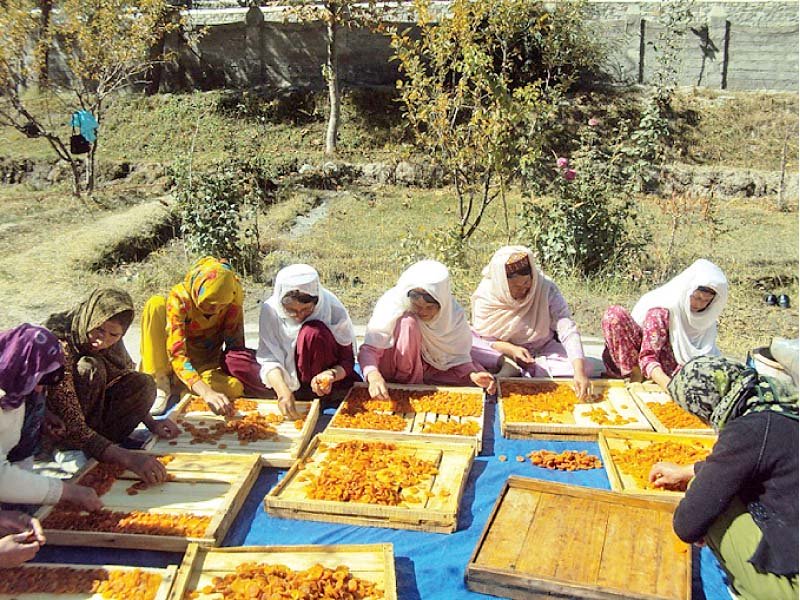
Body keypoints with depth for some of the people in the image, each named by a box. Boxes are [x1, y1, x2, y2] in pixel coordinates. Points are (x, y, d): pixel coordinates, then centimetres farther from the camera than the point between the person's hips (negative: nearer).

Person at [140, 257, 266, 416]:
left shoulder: (231, 298, -18)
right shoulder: (180, 298, -27)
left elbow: (236, 343, -8)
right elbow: (177, 354, -36)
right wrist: (207, 392, -50)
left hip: (207, 364, 2)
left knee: (236, 388, -32)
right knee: (156, 304, -27)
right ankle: (160, 382, -20)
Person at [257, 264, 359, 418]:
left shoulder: (333, 309, -22)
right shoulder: (270, 310, -19)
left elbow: (348, 360, -16)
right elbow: (269, 359, -21)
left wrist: (331, 375, -38)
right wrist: (283, 391, -40)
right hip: (286, 378, 4)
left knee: (313, 332, -31)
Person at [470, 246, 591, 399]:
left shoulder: (546, 289, -22)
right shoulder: (485, 296, -19)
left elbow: (568, 330, -28)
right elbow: (481, 336, -9)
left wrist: (579, 371, -41)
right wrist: (510, 349, -28)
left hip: (542, 349, 1)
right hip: (502, 351, -1)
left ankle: (514, 370, -19)